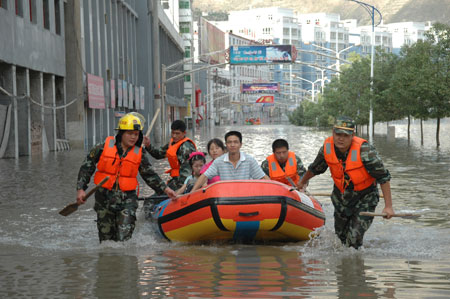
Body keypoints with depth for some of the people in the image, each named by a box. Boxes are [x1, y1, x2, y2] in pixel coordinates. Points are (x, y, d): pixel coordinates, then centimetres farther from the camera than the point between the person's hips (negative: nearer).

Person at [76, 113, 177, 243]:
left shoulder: (140, 154, 2)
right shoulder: (104, 147, -4)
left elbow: (150, 175, 12)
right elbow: (87, 167, 2)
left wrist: (165, 189, 2)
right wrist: (80, 189, -6)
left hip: (127, 198, 0)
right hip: (105, 197, 0)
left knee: (124, 238, -11)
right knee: (106, 237, 10)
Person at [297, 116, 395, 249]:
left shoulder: (364, 150, -30)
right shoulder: (327, 147, -15)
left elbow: (383, 177, -24)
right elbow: (315, 168, 8)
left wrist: (388, 206, -26)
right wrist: (302, 182, 25)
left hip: (364, 198, -5)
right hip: (340, 196, 5)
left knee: (354, 239, -15)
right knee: (340, 235, 19)